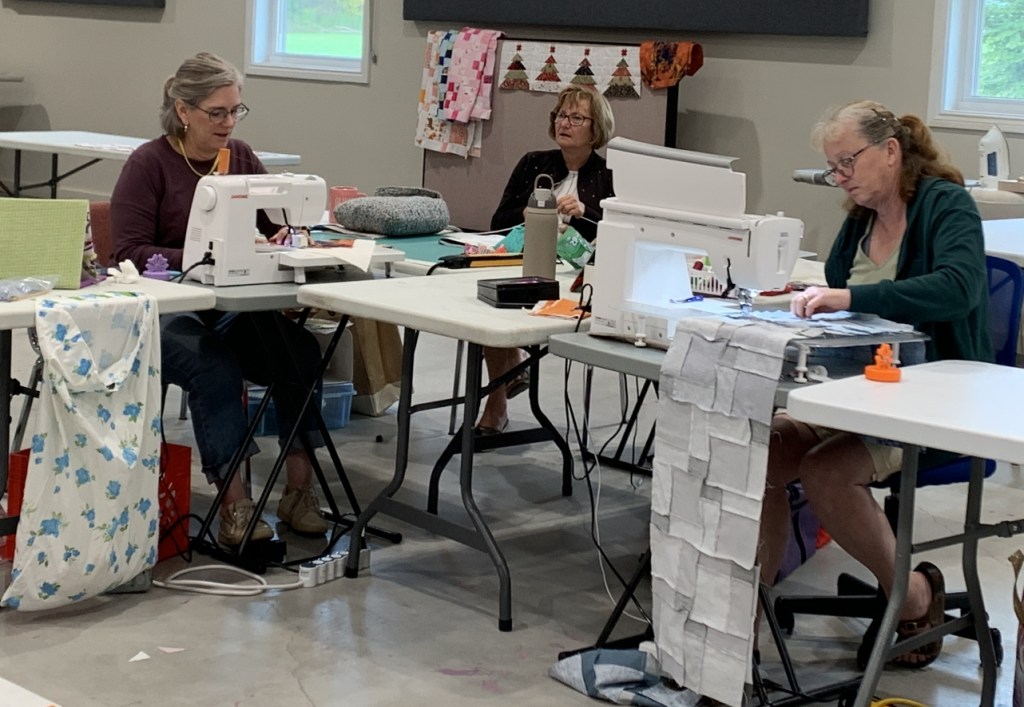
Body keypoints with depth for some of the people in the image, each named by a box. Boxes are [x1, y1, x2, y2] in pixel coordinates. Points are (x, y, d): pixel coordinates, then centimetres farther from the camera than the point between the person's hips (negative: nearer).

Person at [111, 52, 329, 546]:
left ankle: (299, 487, -19)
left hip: (235, 306, 5)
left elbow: (275, 223, 19)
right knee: (216, 368, -35)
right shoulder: (149, 164, -4)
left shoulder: (241, 156, 11)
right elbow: (129, 253, -12)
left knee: (302, 351, -25)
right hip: (166, 311, -4)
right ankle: (233, 503, -30)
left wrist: (286, 237, -6)